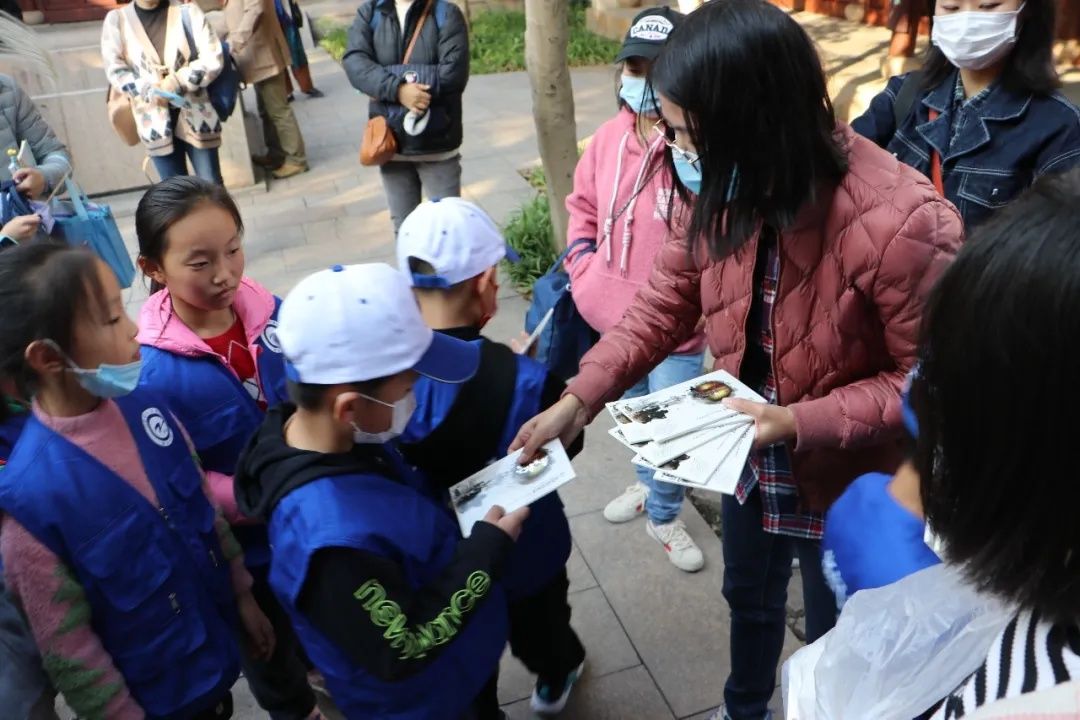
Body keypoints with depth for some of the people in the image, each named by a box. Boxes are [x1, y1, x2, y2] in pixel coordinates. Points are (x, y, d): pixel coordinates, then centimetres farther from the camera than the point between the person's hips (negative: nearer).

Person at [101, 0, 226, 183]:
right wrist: (149, 90, -21)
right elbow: (115, 71, -3)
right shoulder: (116, 20, 4)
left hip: (196, 115, 0)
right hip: (155, 122, 0)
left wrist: (177, 82, -18)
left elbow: (213, 59, -6)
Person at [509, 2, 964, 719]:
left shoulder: (902, 223, -33)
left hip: (846, 480, -5)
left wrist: (803, 424, -31)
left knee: (836, 635, 21)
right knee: (748, 597, 30)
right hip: (748, 457, 6)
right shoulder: (725, 191, -15)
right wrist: (580, 397, -13)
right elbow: (668, 297, -5)